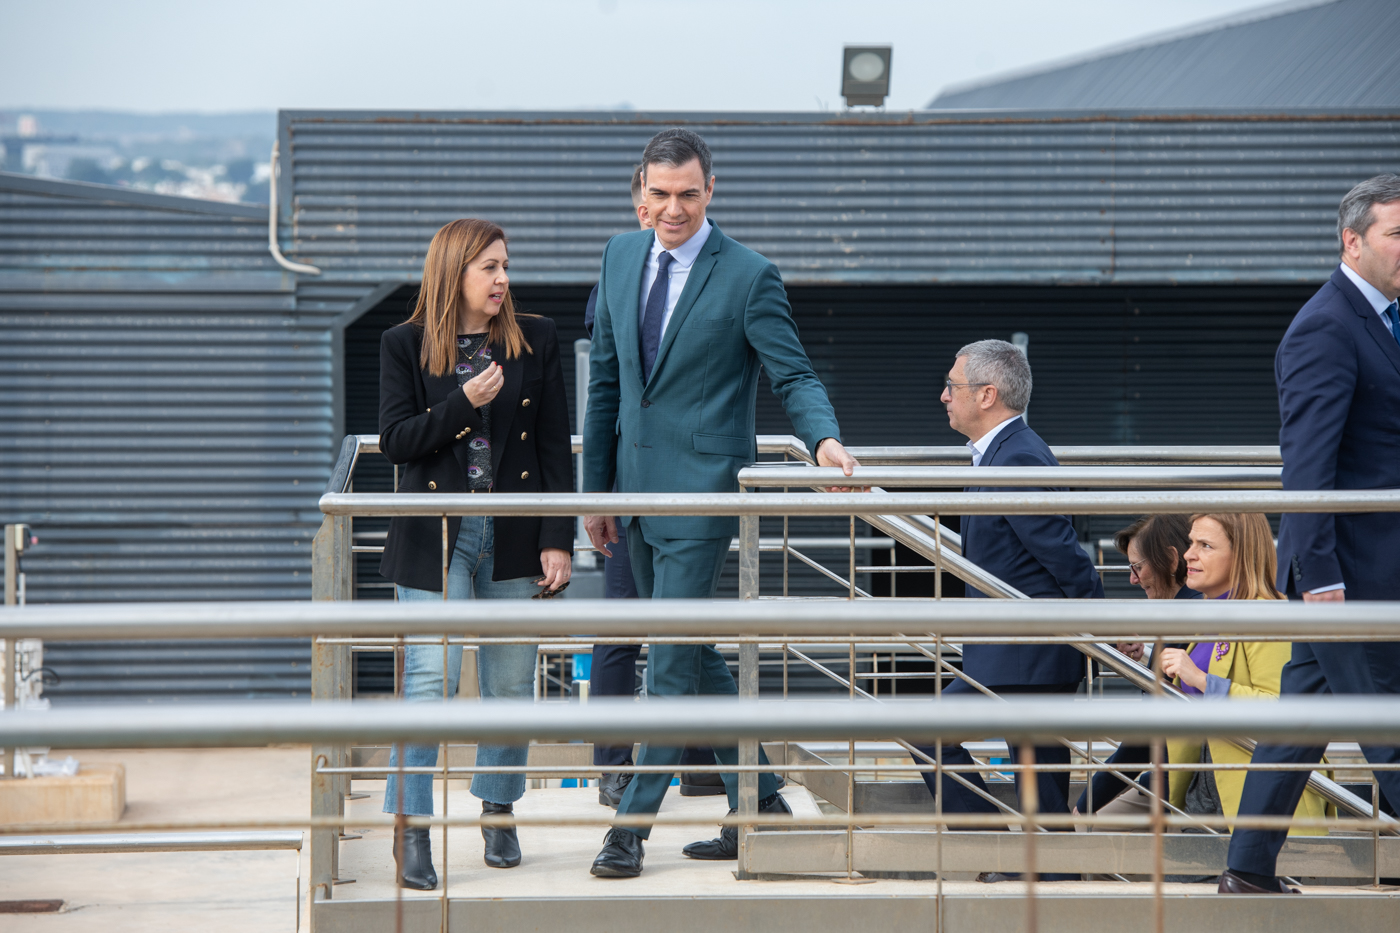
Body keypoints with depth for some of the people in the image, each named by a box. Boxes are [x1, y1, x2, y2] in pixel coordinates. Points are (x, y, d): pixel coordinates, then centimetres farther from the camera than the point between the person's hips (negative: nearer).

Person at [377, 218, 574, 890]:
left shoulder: (535, 341, 6)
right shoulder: (404, 345, 1)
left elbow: (555, 447, 5)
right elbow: (396, 441, -4)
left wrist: (558, 539, -1)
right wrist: (465, 404, -17)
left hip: (515, 534, 3)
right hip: (436, 536, -2)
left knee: (511, 682, 8)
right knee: (430, 678, -10)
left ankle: (498, 813, 23)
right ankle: (411, 830, -6)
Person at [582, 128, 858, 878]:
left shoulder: (748, 277, -9)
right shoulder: (621, 257, 8)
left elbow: (794, 376, -8)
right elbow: (606, 380, 14)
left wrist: (825, 439, -28)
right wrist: (596, 488, 14)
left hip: (700, 492, -7)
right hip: (638, 492, 7)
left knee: (672, 662, -6)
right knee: (695, 656, 12)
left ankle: (632, 824, -1)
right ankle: (757, 803, 22)